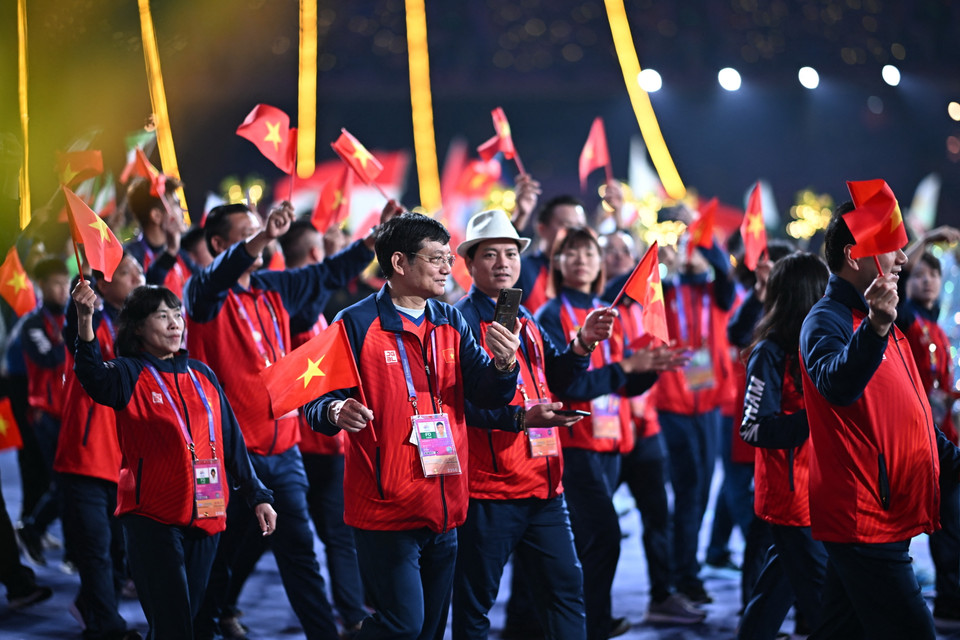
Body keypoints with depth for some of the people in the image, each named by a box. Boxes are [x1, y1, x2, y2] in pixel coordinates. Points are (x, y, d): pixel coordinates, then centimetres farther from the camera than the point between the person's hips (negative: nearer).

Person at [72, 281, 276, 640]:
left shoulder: (202, 375, 12)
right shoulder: (130, 374, -4)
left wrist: (257, 496, 11)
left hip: (205, 516, 5)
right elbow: (95, 378, -28)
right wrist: (85, 321, -44)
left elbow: (232, 441, 15)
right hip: (152, 519, -5)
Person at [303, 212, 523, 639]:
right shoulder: (356, 324, -7)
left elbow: (486, 394, 4)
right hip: (386, 506, -6)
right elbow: (316, 402, -8)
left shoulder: (450, 323, 11)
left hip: (444, 507, 6)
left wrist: (504, 365, -17)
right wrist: (337, 412, -31)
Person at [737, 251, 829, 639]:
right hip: (791, 497, -9)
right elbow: (754, 429, -17)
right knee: (822, 597, -8)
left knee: (781, 584, 15)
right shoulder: (771, 353, -12)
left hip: (814, 495, 9)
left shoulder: (809, 346, 13)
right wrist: (813, 417, -24)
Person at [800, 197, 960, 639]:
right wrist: (876, 326, -47)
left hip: (887, 516, 10)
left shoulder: (874, 319, 20)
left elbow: (909, 415, 28)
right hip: (863, 520, -10)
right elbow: (837, 386, -34)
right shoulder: (827, 320, -12)